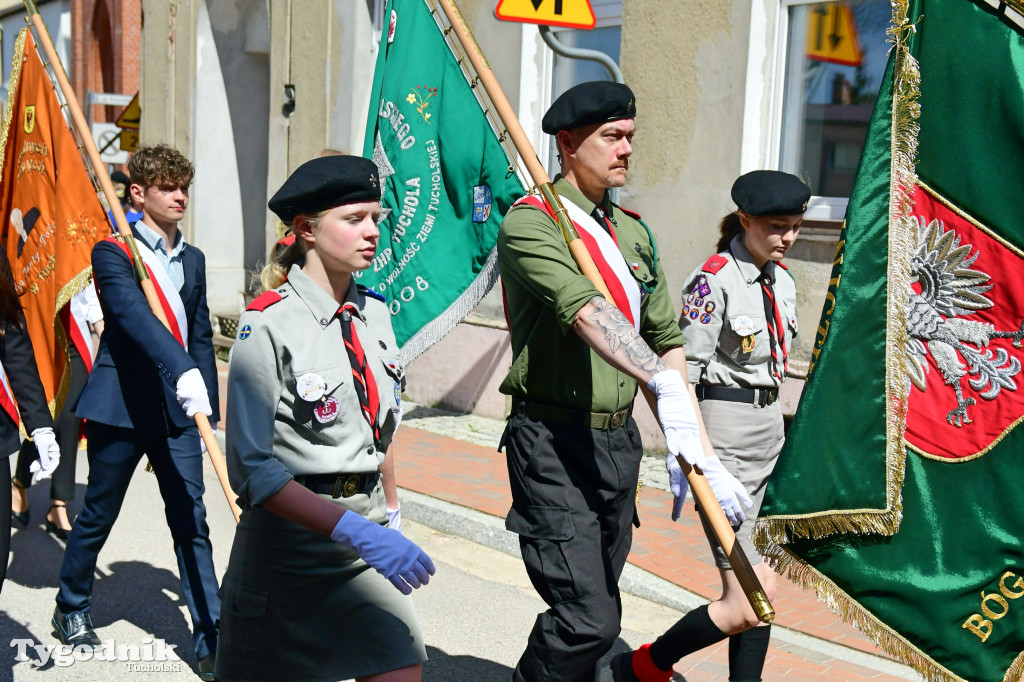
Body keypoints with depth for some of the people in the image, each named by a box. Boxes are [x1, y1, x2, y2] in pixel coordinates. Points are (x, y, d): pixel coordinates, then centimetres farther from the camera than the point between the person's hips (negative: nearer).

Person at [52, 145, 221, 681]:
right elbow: (133, 315, -26)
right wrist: (182, 370, -40)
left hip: (178, 408, 4)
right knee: (98, 515, 12)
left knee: (191, 521, 2)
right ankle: (71, 610, 35)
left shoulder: (193, 259, 12)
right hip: (120, 406, -4)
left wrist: (208, 403, 12)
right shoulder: (113, 252, -8)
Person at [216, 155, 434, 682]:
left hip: (368, 528, 5)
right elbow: (253, 469, -21)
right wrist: (355, 532, -28)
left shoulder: (374, 313, 6)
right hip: (291, 535, -5)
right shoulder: (268, 326, -14)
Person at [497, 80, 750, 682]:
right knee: (587, 618, -12)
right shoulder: (531, 223, -10)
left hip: (620, 438, 8)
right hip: (555, 443, -7)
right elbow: (586, 312, -28)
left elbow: (667, 338, 14)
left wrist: (687, 439, 3)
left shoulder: (634, 232, 14)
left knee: (598, 610, 16)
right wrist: (665, 384, -41)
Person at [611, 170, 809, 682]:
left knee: (756, 587, 10)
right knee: (750, 601, -10)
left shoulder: (782, 280, 11)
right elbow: (686, 372, -16)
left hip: (769, 426, 8)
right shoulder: (713, 280, -13)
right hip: (723, 430, -8)